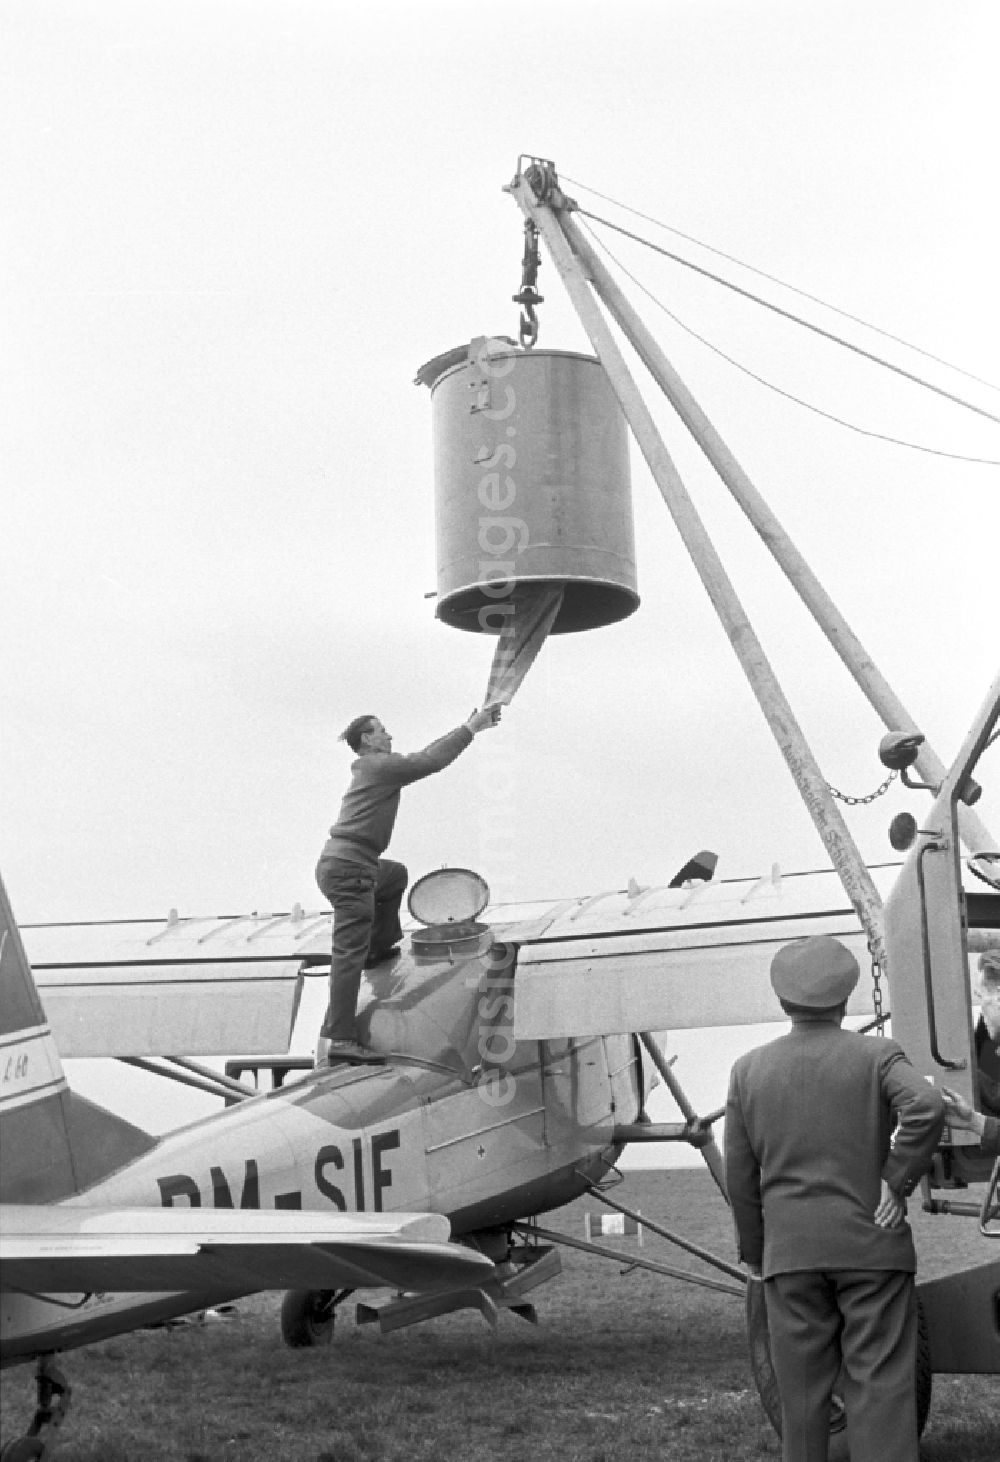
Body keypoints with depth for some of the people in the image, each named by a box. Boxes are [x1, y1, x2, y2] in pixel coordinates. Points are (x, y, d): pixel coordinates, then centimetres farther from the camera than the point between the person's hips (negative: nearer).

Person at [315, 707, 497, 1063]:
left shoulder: (371, 767, 20)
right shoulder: (381, 765, -7)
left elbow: (425, 755, 24)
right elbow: (433, 761, -11)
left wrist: (467, 728, 22)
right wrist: (471, 729, -2)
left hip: (336, 864, 10)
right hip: (348, 869, -10)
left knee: (395, 875, 37)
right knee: (350, 955, -11)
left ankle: (380, 947, 39)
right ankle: (337, 1040, -15)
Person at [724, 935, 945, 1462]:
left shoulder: (750, 1069, 5)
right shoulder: (876, 1055, -2)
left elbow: (740, 1176, 7)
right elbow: (926, 1106, -22)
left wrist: (753, 1252, 16)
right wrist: (897, 1181, -12)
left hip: (789, 1252, 2)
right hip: (871, 1244, -2)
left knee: (801, 1389, 11)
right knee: (880, 1384, 3)